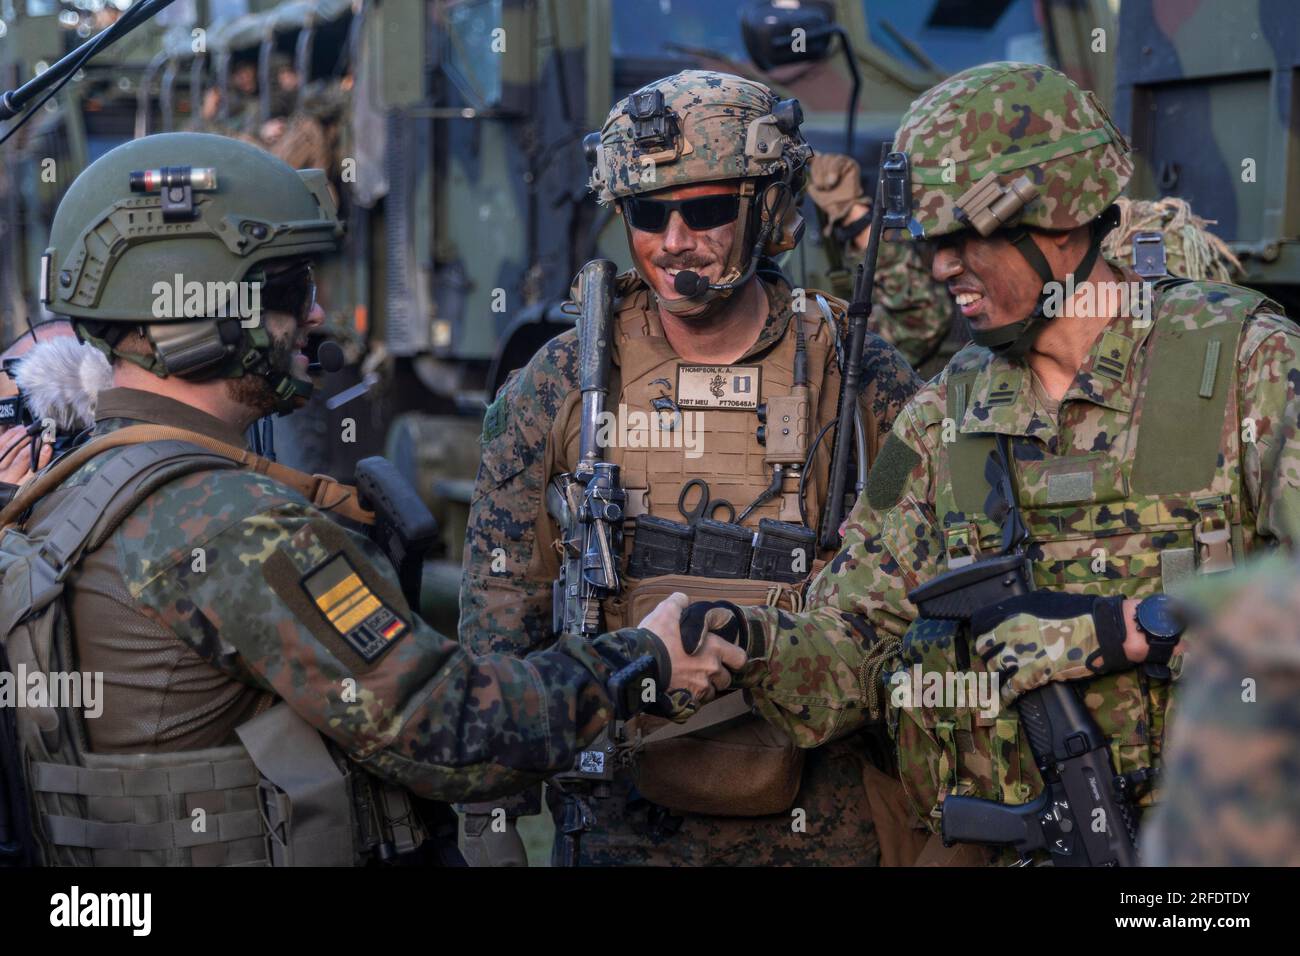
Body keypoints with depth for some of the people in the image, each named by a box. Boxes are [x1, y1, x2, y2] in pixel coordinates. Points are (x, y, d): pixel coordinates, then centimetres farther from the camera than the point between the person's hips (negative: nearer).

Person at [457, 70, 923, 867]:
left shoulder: (863, 381, -4)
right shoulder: (558, 386, -3)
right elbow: (500, 608, 2)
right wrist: (487, 813, 0)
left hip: (825, 821, 0)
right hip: (626, 817, 1)